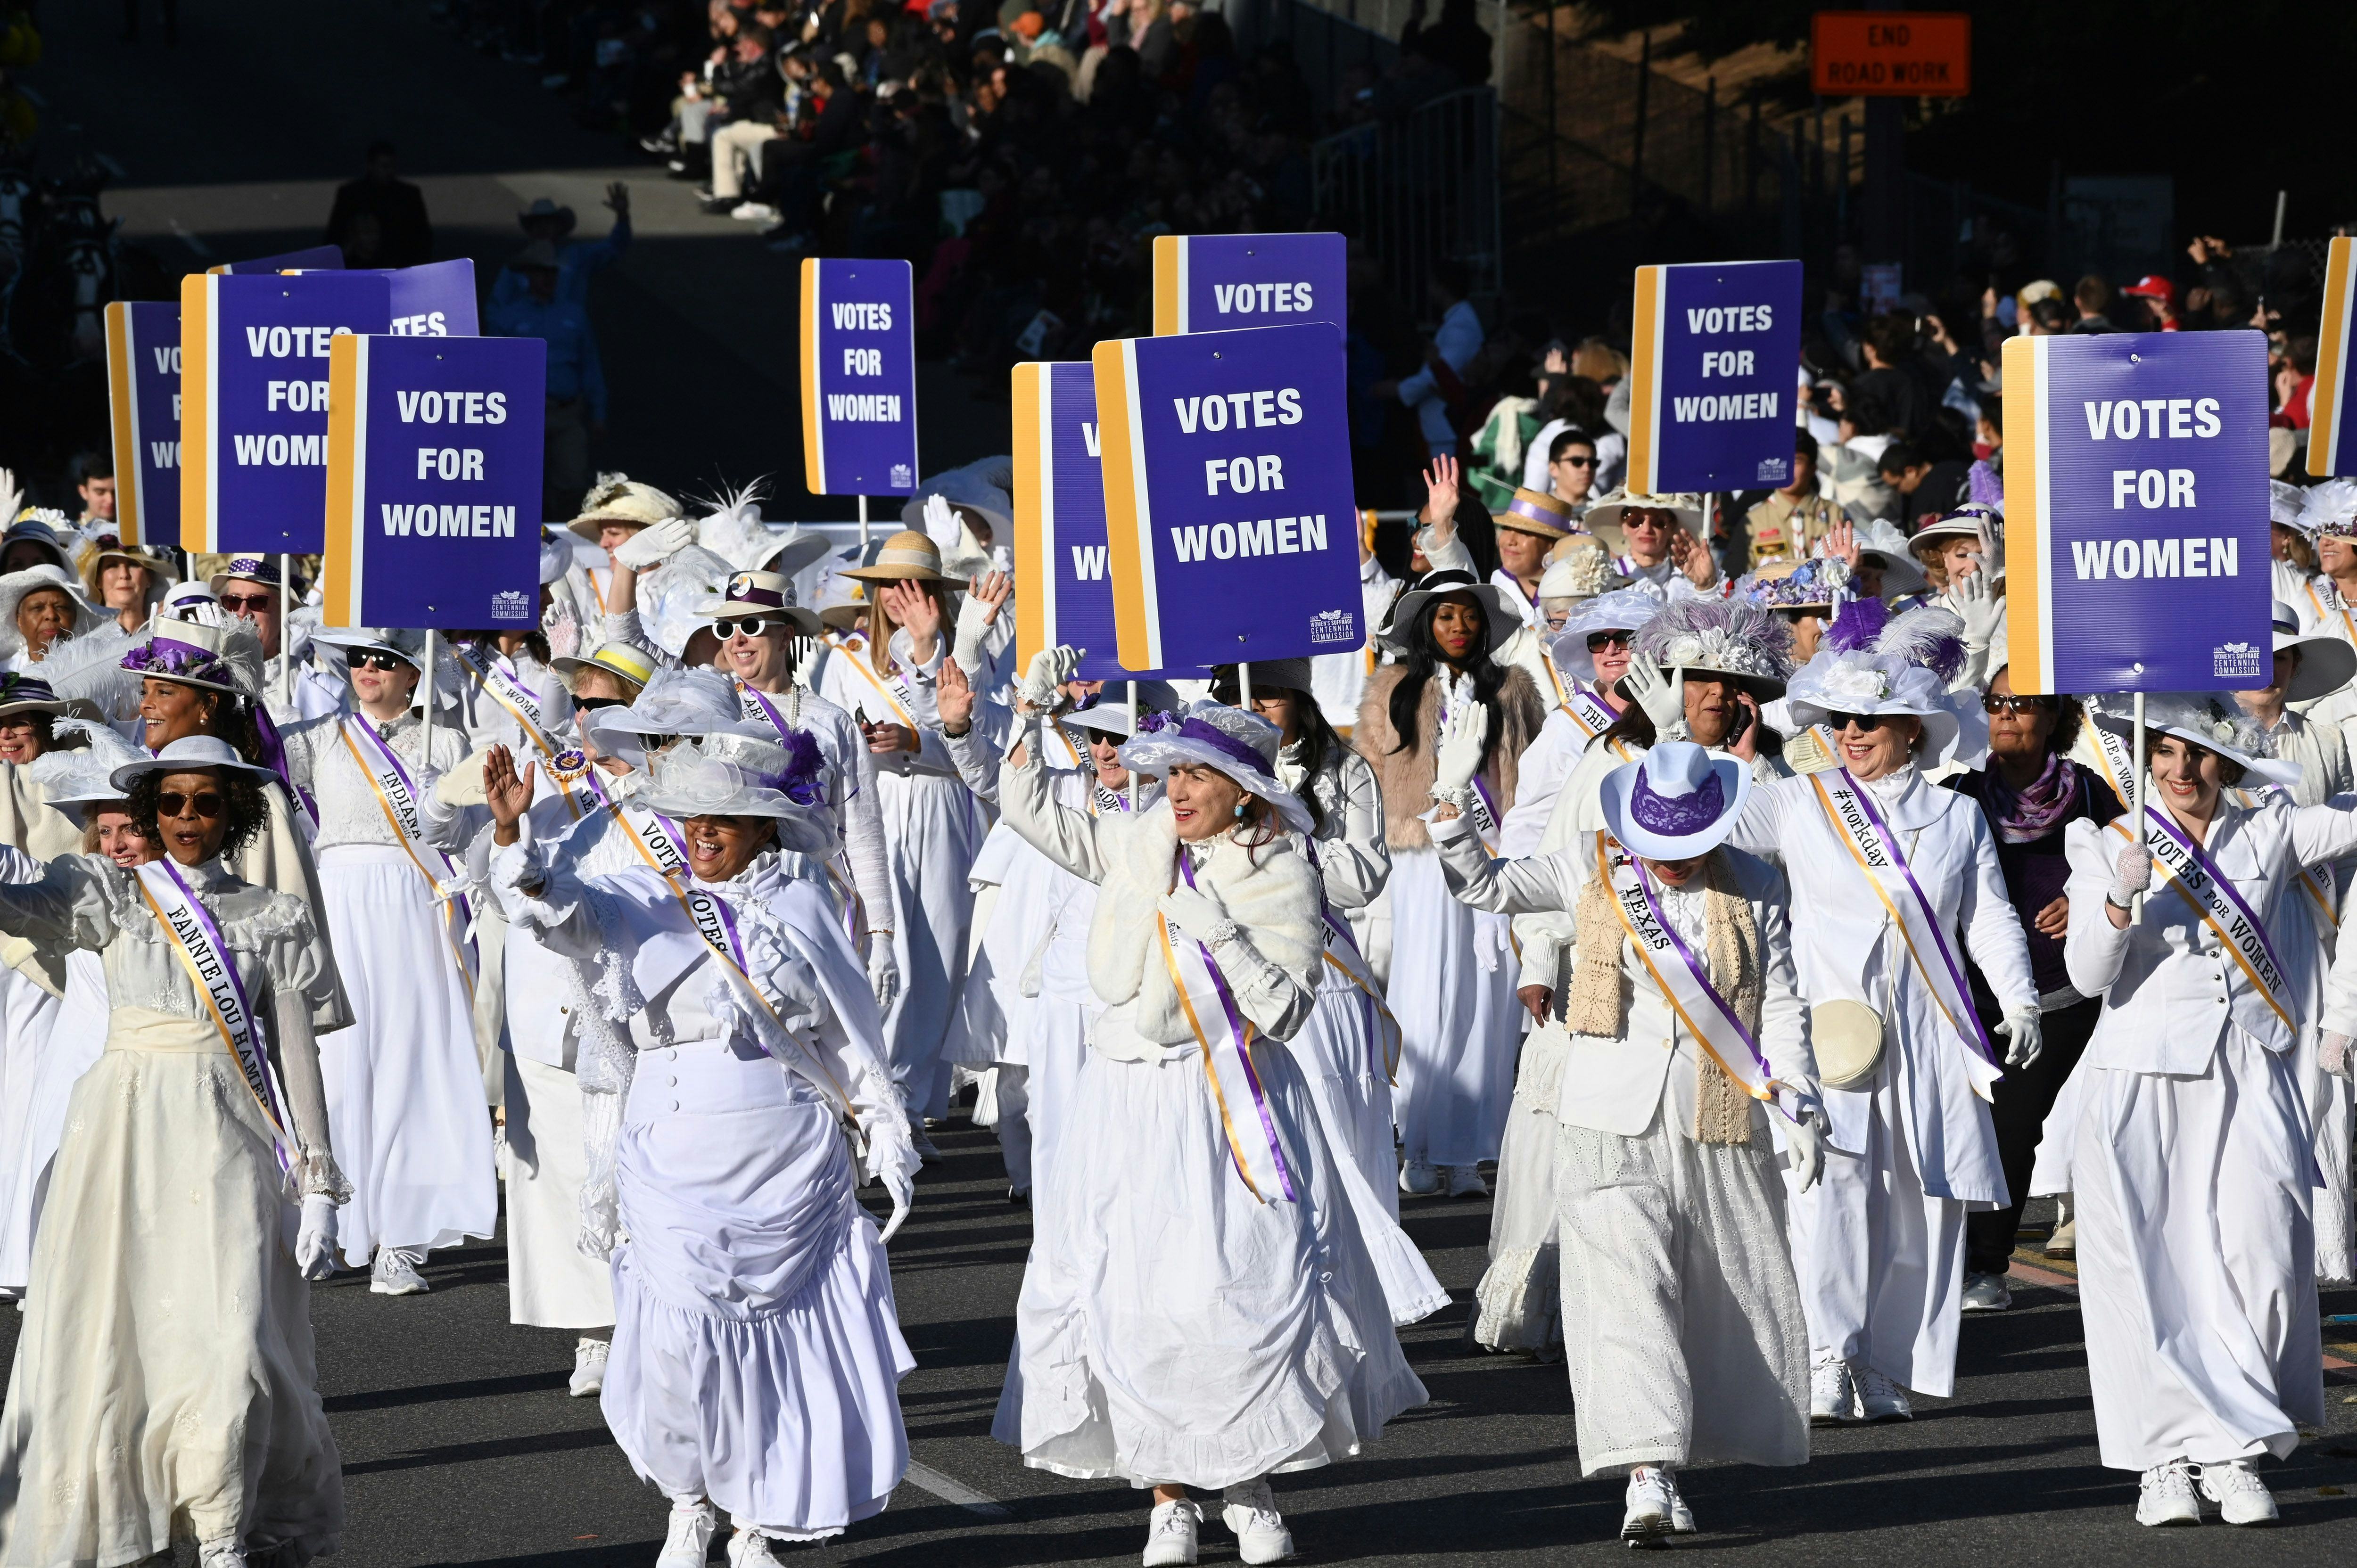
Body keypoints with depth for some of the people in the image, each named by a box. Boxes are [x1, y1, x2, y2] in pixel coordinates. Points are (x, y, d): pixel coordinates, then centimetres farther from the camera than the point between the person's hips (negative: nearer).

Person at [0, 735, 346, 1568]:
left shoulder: (272, 919, 9)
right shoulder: (112, 895, 8)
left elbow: (296, 1058, 8)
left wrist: (317, 1187, 4)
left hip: (225, 1136, -1)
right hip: (123, 1125, 1)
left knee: (229, 1338, -10)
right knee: (104, 1329, -3)